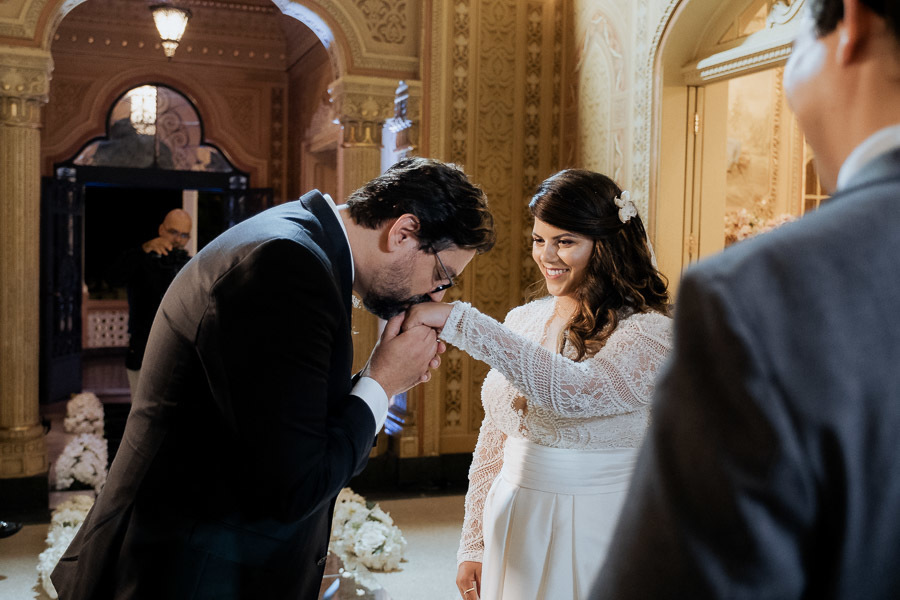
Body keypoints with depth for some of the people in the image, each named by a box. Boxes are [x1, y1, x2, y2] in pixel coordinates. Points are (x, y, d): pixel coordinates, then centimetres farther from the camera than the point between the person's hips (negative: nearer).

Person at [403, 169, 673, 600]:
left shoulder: (650, 332, -14)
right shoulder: (522, 320, 3)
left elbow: (574, 390, -33)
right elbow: (492, 443, 9)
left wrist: (458, 321, -32)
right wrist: (474, 544, 8)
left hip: (597, 537, -5)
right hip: (513, 530, 5)